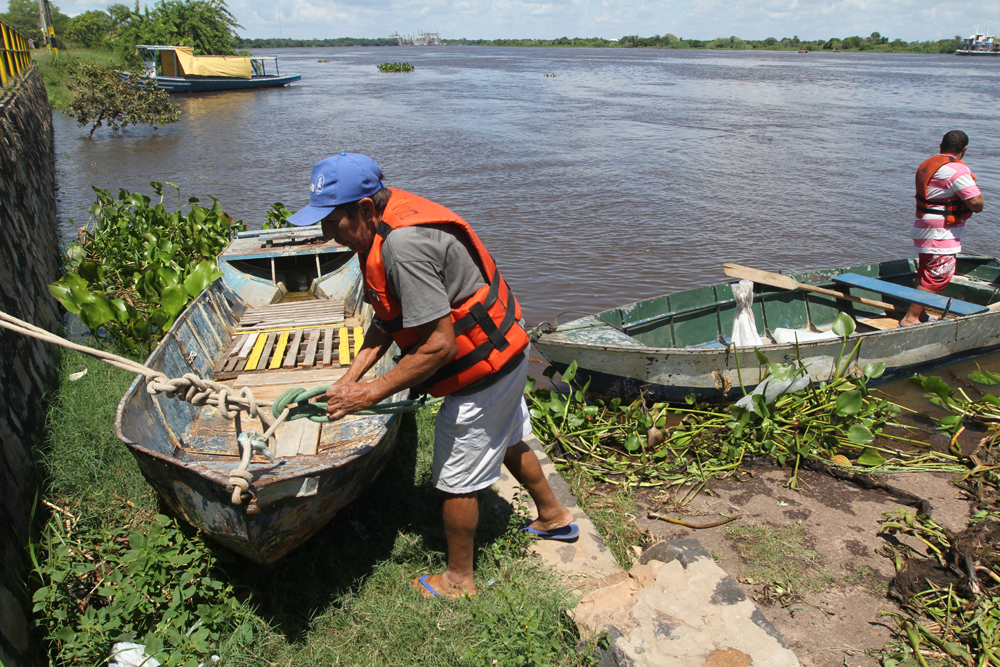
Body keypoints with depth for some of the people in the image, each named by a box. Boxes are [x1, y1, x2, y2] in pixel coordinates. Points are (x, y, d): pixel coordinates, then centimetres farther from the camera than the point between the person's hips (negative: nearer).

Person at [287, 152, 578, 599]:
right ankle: (553, 516, 53)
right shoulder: (387, 226, 1)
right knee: (508, 441, 29)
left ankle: (459, 579, 29)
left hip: (481, 368, -10)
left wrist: (372, 393, -23)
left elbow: (439, 345, -31)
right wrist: (350, 377, 0)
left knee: (457, 479, 7)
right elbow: (388, 319, 7)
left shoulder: (404, 245, -32)